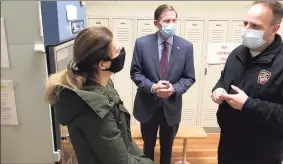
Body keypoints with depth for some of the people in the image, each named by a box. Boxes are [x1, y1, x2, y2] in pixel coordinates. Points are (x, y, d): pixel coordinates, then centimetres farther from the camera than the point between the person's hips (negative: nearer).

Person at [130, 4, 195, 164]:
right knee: (148, 145, 22)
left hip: (172, 106, 1)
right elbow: (135, 73, -6)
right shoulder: (142, 43, -9)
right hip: (148, 105, 0)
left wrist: (174, 89, -23)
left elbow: (189, 78, -3)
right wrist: (152, 87, -23)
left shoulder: (186, 46, -7)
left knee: (167, 147, 22)